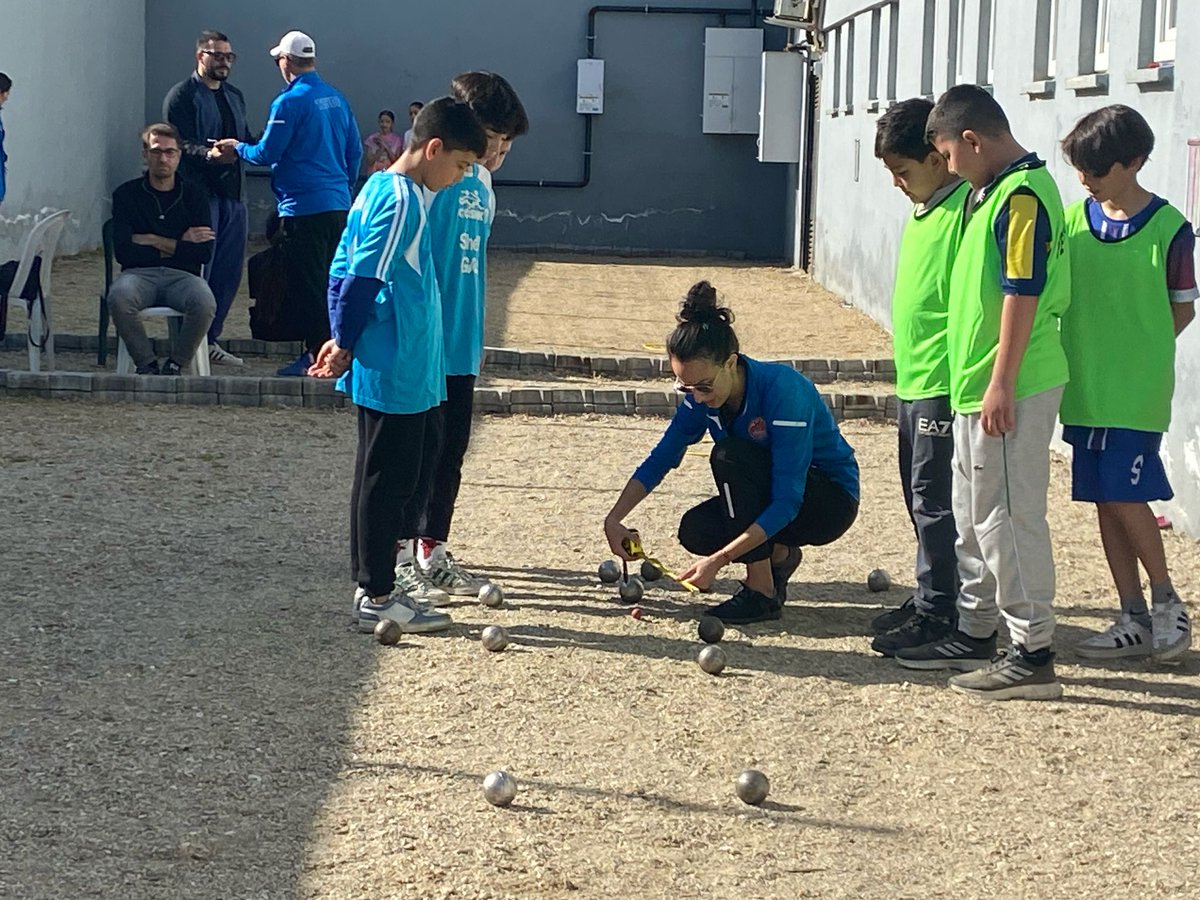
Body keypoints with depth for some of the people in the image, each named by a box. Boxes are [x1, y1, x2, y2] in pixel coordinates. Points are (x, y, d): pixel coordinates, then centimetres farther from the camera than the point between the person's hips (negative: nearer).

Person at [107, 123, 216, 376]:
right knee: (119, 297, -36)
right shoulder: (126, 194, 8)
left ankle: (175, 364, -10)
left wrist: (155, 241, -3)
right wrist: (178, 246, -1)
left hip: (182, 275, 0)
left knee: (205, 304, -34)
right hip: (140, 273, 0)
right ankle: (146, 364, -14)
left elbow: (204, 253, -1)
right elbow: (123, 251, -4)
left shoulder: (193, 196, 11)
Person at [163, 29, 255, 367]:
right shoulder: (182, 95, -3)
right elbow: (179, 145, -14)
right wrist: (210, 155, -31)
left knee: (229, 274, 9)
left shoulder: (235, 96, 21)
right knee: (197, 272, -6)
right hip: (199, 192, -7)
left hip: (233, 193, 7)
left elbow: (247, 143, 21)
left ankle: (210, 340, 19)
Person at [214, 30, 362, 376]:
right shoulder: (337, 98, 9)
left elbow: (267, 154, -10)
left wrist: (237, 148, 9)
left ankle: (316, 353, 1)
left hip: (304, 206, -7)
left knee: (307, 285, -1)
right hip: (338, 205, 7)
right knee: (329, 280, 14)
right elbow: (355, 151, 15)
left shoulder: (290, 101, -12)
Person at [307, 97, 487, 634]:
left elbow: (344, 270, 16)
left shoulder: (380, 189, 13)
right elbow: (363, 278, -21)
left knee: (407, 472, 15)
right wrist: (346, 345, -11)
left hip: (404, 372, 10)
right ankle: (377, 596, 6)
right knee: (386, 478, -2)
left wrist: (343, 339, 15)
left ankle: (376, 583, 22)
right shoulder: (402, 200, -17)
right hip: (394, 373, -10)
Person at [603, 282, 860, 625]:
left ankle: (762, 591, -22)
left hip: (831, 501, -7)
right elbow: (662, 457, -2)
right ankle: (779, 556, 9)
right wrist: (614, 518, -17)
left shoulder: (783, 390, -32)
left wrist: (719, 559, -38)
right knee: (694, 530, -19)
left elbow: (787, 503, -33)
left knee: (729, 455, -28)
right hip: (772, 499, 7)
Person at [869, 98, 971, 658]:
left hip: (942, 382, -10)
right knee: (921, 495, 15)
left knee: (934, 499, -5)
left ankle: (938, 613, 2)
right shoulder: (923, 209, 14)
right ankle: (928, 600, 25)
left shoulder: (965, 208, -17)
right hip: (914, 380, 10)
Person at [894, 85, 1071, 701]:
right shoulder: (994, 190, 15)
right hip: (975, 387, 11)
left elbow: (1023, 293, -21)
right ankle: (975, 634, 29)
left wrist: (1001, 384, -21)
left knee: (1008, 518, -6)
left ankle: (1033, 655, -1)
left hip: (1011, 391, -11)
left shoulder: (1022, 194, -16)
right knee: (974, 517, 18)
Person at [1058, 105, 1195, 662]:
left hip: (1137, 391, -5)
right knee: (1104, 500, 7)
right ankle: (1134, 620, 16)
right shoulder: (1074, 220, 5)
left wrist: (1139, 354, -7)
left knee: (1124, 495, -9)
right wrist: (1083, 352, -1)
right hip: (1085, 388, 5)